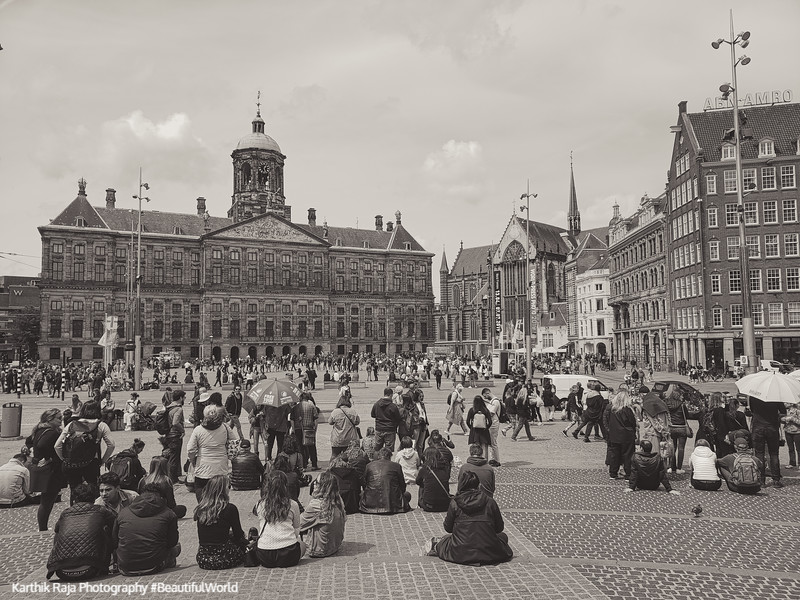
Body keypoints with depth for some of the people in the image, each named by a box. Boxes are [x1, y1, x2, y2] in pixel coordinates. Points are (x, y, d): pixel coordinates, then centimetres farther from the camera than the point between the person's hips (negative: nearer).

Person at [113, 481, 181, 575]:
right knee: (176, 546, 26)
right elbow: (172, 542, 6)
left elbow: (114, 542, 13)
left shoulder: (123, 512, 5)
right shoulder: (168, 514, -1)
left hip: (126, 568, 0)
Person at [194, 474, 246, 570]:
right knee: (244, 542, 21)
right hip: (224, 558, -4)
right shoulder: (230, 508, -11)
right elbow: (238, 535, -1)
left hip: (203, 559, 4)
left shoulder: (200, 509, 3)